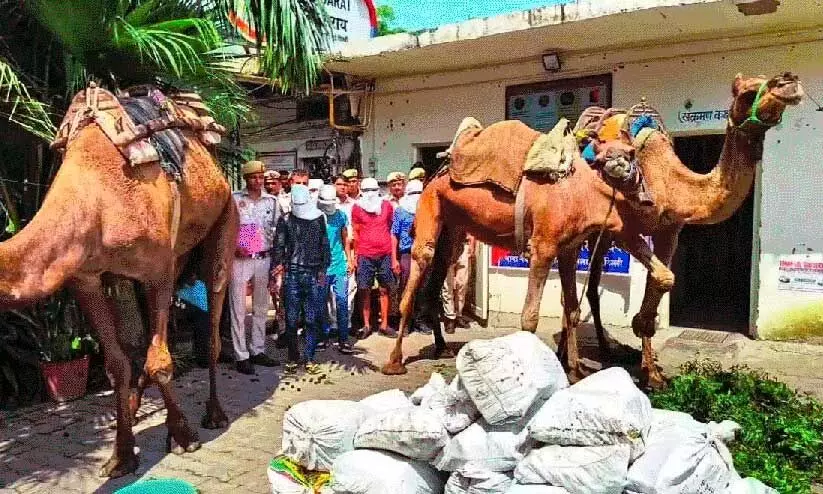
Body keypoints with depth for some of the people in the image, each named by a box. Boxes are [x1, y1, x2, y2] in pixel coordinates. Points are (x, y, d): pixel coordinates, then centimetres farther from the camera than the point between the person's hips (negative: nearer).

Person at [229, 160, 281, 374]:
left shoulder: (272, 201, 8)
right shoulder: (234, 199, -3)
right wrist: (233, 247, -17)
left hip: (264, 259, 4)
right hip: (240, 259, -4)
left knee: (260, 307, 11)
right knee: (238, 308, 0)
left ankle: (258, 350, 23)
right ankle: (241, 356, 7)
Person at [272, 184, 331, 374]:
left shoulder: (319, 218, 9)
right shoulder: (285, 221, 6)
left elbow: (324, 245, 10)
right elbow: (279, 247, 5)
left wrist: (323, 269, 4)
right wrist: (278, 266, -5)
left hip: (315, 275, 1)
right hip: (292, 274, 0)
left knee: (313, 319, 3)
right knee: (291, 319, 3)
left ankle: (309, 357, 14)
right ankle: (293, 357, 16)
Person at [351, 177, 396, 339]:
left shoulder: (387, 205, 7)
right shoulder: (357, 208, 2)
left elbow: (391, 228, 13)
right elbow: (355, 233, 5)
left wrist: (393, 252, 10)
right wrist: (355, 255, 2)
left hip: (385, 254, 2)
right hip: (365, 255, -1)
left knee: (384, 289, 6)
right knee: (365, 291, 3)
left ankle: (384, 325, 14)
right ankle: (366, 325, 13)